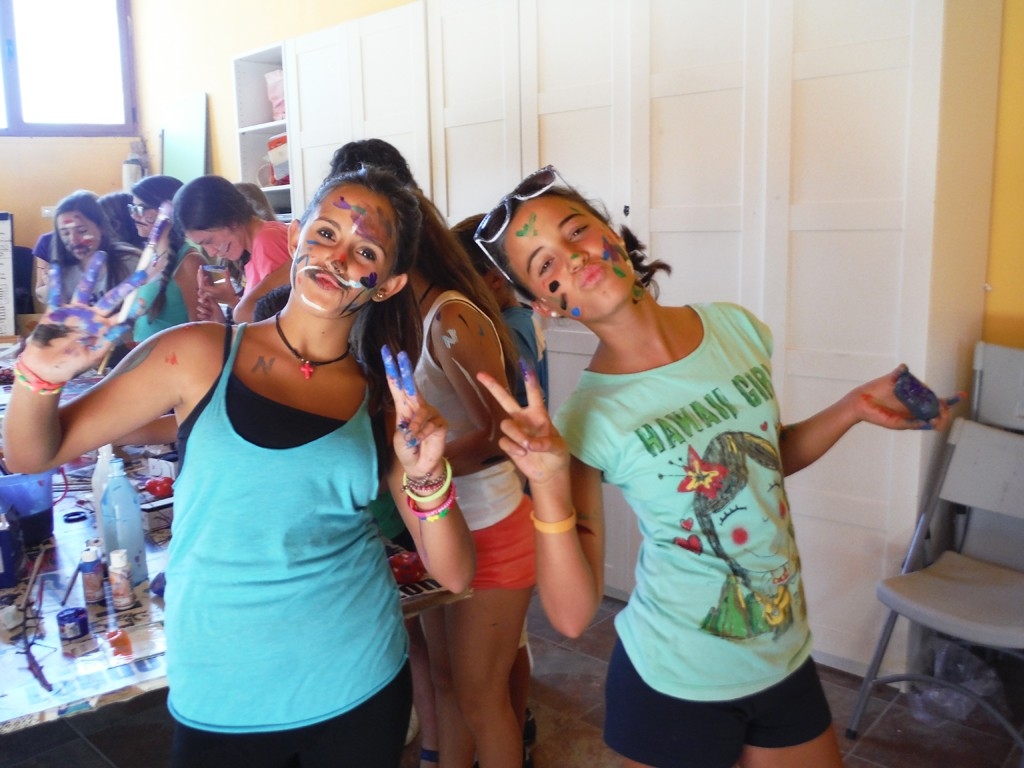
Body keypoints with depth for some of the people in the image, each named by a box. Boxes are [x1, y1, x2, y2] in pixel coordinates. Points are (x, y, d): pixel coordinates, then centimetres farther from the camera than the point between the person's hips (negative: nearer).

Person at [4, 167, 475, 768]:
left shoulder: (389, 401, -4)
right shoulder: (198, 355, -7)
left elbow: (455, 576, -5)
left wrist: (427, 479, -22)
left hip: (360, 692, 2)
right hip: (218, 702, -1)